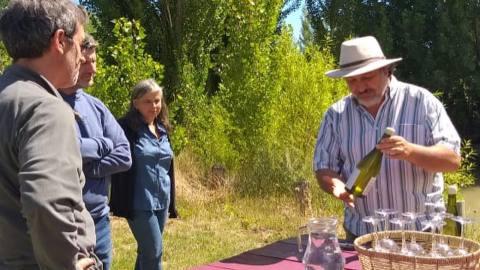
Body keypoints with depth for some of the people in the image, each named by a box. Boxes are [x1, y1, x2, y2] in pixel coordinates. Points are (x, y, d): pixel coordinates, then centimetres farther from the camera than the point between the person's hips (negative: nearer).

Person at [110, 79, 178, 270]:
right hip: (140, 203, -7)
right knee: (154, 252, -5)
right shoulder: (127, 128, -11)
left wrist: (171, 202, 17)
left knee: (146, 252, 15)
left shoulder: (163, 129, 11)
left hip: (161, 202, 7)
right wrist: (121, 203, -20)